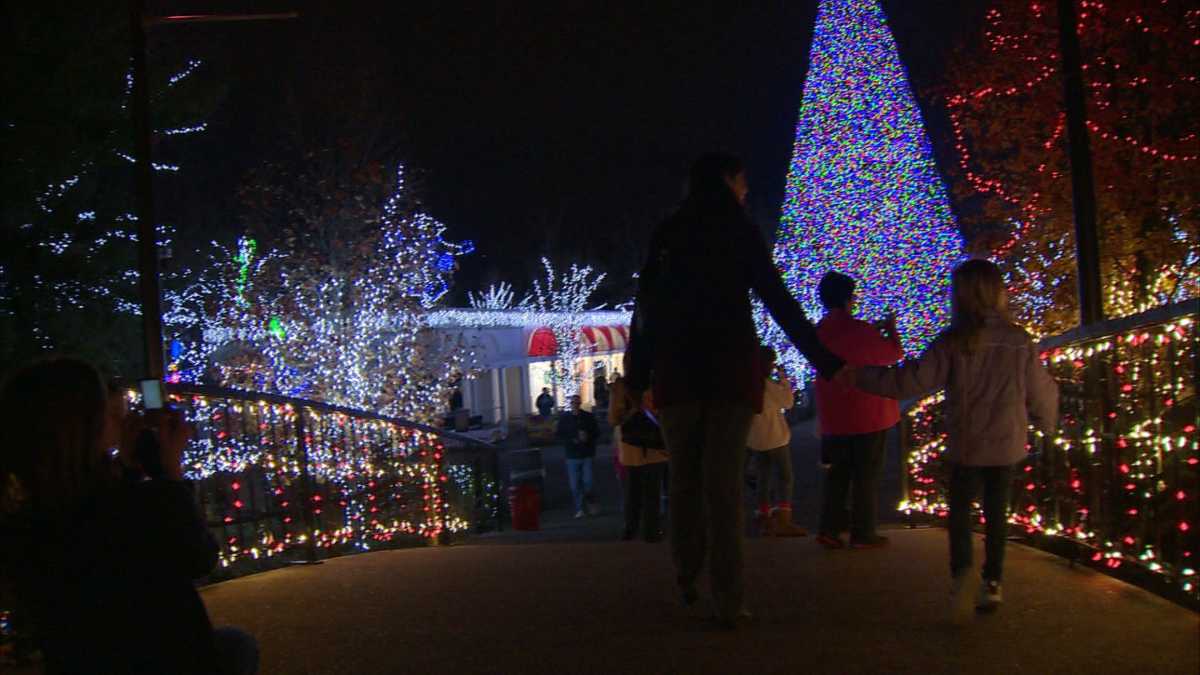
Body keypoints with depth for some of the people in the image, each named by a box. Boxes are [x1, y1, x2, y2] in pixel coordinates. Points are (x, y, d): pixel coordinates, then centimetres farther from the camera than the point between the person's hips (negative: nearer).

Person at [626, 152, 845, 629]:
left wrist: (636, 378, 7)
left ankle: (687, 577, 24)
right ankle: (728, 602, -6)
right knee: (725, 483, -3)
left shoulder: (666, 234, 9)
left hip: (677, 370, 2)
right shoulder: (739, 230, 1)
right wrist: (825, 361, -3)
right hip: (731, 366, -2)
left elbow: (645, 311, 4)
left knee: (685, 479, 14)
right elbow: (779, 302, -5)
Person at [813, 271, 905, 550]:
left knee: (836, 474, 14)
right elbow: (894, 354, -4)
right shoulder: (858, 330, -18)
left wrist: (876, 329, 24)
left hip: (834, 417, 6)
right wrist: (891, 328, 13)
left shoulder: (820, 331, 2)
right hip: (867, 415, -6)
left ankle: (829, 529, 11)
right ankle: (863, 534, 8)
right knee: (867, 475, 4)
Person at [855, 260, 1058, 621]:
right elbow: (1041, 391, 5)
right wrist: (1047, 422, 25)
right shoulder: (1020, 340, -5)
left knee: (960, 510, 9)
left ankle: (961, 572, -15)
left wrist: (861, 376, -9)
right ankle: (992, 583, 17)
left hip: (965, 445, -3)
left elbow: (911, 381, -17)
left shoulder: (954, 342, -15)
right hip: (1007, 444, 3)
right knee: (996, 512, 16)